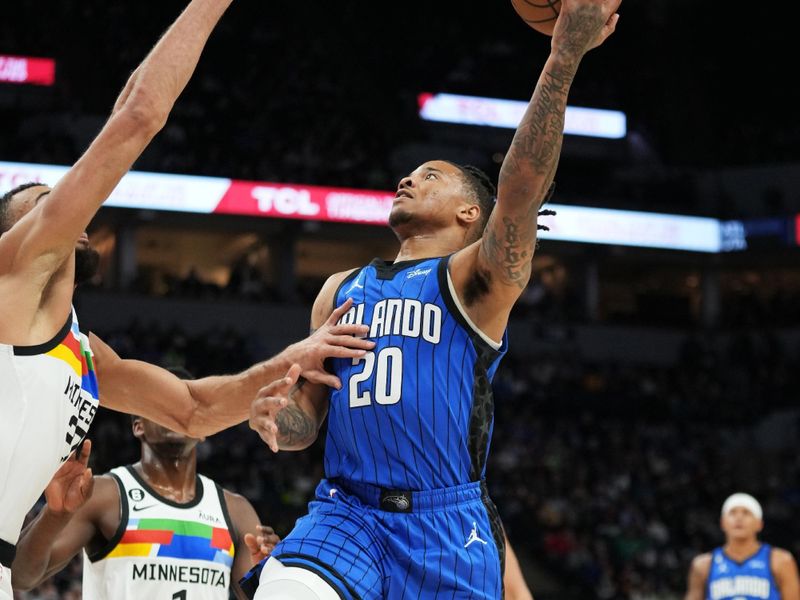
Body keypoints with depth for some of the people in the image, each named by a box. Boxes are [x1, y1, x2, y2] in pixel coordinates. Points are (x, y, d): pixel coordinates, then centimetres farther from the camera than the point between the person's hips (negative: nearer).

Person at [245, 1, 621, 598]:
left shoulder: (476, 278, 4)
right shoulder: (342, 289, 20)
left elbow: (521, 188, -15)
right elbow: (306, 419, 21)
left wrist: (564, 57, -26)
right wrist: (275, 418, -5)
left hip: (446, 528, -3)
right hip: (344, 513, 3)